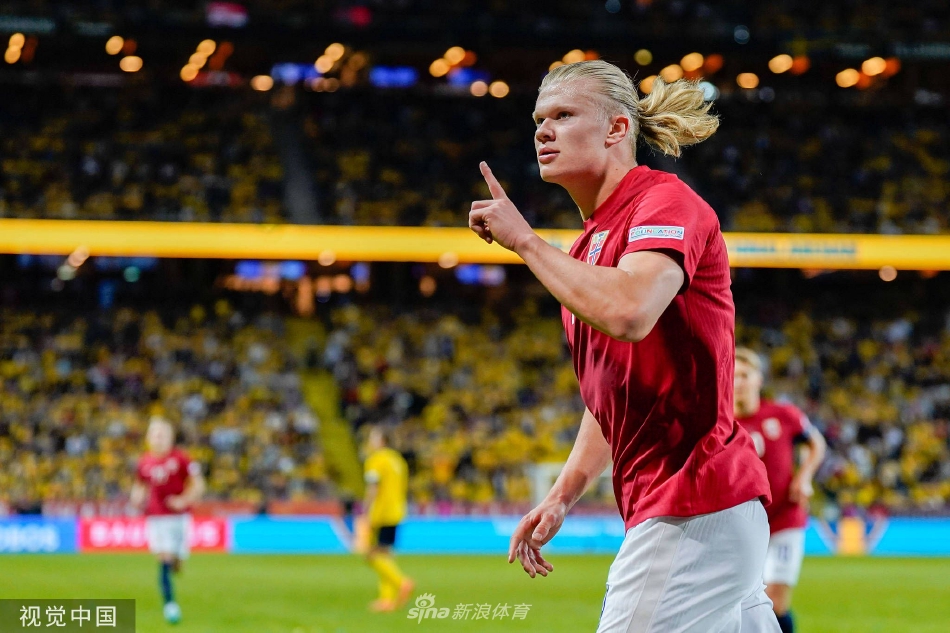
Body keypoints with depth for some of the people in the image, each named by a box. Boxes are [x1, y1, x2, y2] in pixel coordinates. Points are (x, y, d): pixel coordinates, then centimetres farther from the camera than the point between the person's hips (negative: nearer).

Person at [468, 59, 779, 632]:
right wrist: (563, 496, 18)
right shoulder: (592, 243, 20)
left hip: (697, 504, -9)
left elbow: (629, 312, -29)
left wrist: (525, 240, -17)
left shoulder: (667, 202, -9)